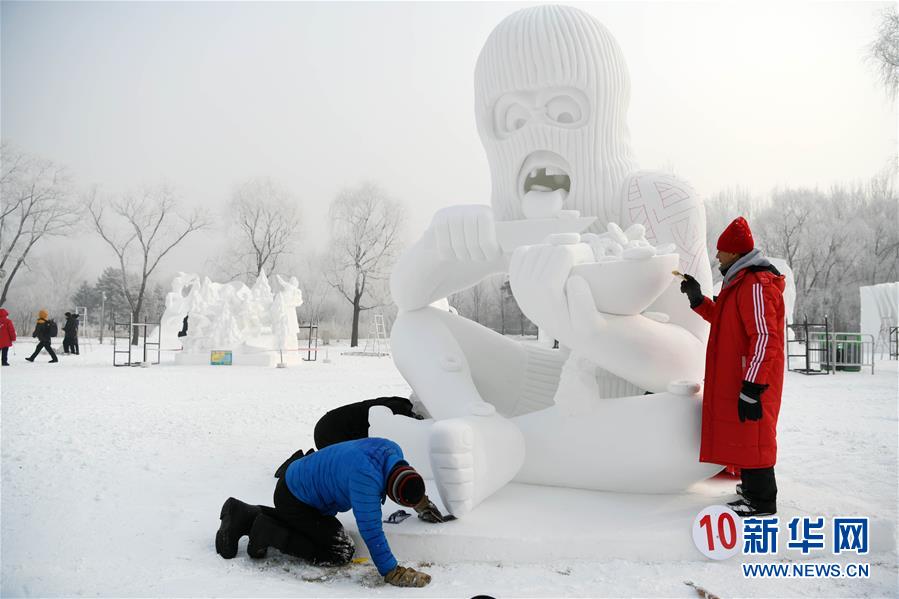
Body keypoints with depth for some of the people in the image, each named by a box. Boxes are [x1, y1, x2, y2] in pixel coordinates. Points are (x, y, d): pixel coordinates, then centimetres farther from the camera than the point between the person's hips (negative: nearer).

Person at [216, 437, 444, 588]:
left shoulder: (393, 450, -11)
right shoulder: (366, 478, -37)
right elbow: (370, 530, -34)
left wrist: (422, 504, 25)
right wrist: (392, 572, -29)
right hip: (295, 500, -9)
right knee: (341, 552, -7)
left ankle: (244, 515, 28)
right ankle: (267, 533, -4)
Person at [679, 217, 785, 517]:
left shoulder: (756, 284, -18)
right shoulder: (742, 282, 15)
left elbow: (764, 338, -24)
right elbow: (725, 320, 27)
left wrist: (751, 388, -26)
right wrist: (698, 299, 13)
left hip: (750, 379, -10)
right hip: (735, 377, 10)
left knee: (751, 435, -4)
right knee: (743, 434, 18)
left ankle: (761, 502, 5)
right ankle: (753, 487, 31)